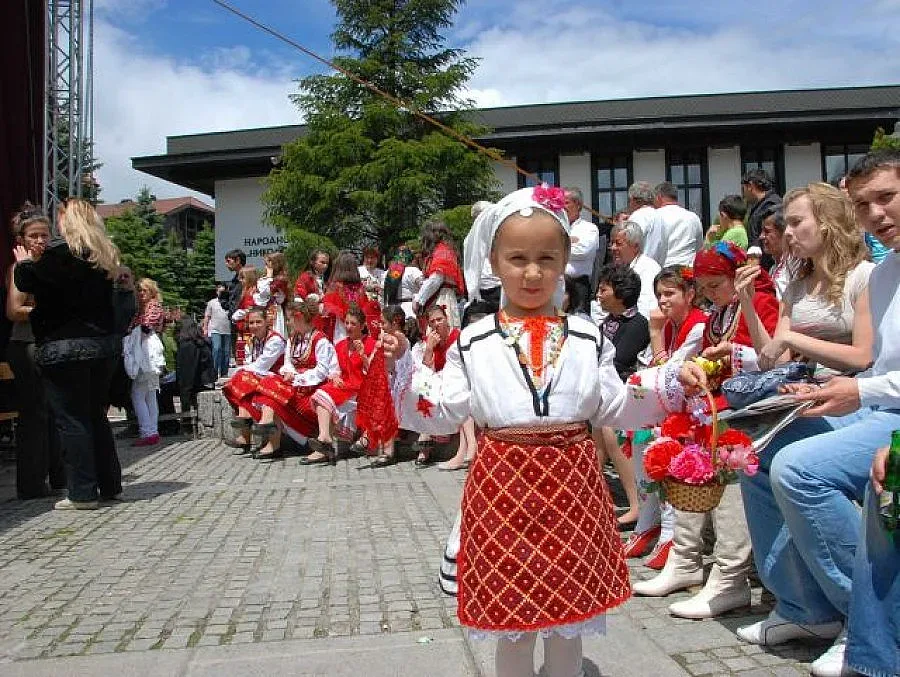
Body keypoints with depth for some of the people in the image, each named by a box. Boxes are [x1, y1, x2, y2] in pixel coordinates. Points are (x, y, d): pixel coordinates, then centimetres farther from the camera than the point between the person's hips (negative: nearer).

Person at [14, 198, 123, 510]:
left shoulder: (59, 250, -12)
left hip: (66, 348, -7)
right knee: (96, 416, 16)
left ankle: (83, 493, 5)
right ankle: (109, 485, 21)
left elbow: (27, 282, -3)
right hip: (103, 345, 7)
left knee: (71, 420, 1)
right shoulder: (105, 253, 9)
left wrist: (23, 262, 18)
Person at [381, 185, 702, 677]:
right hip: (503, 480, -1)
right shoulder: (473, 342, -1)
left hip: (571, 480, 2)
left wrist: (669, 384, -5)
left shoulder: (587, 338, 3)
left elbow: (616, 410, 5)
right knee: (511, 618, 13)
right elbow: (442, 415, -1)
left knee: (570, 617, 16)